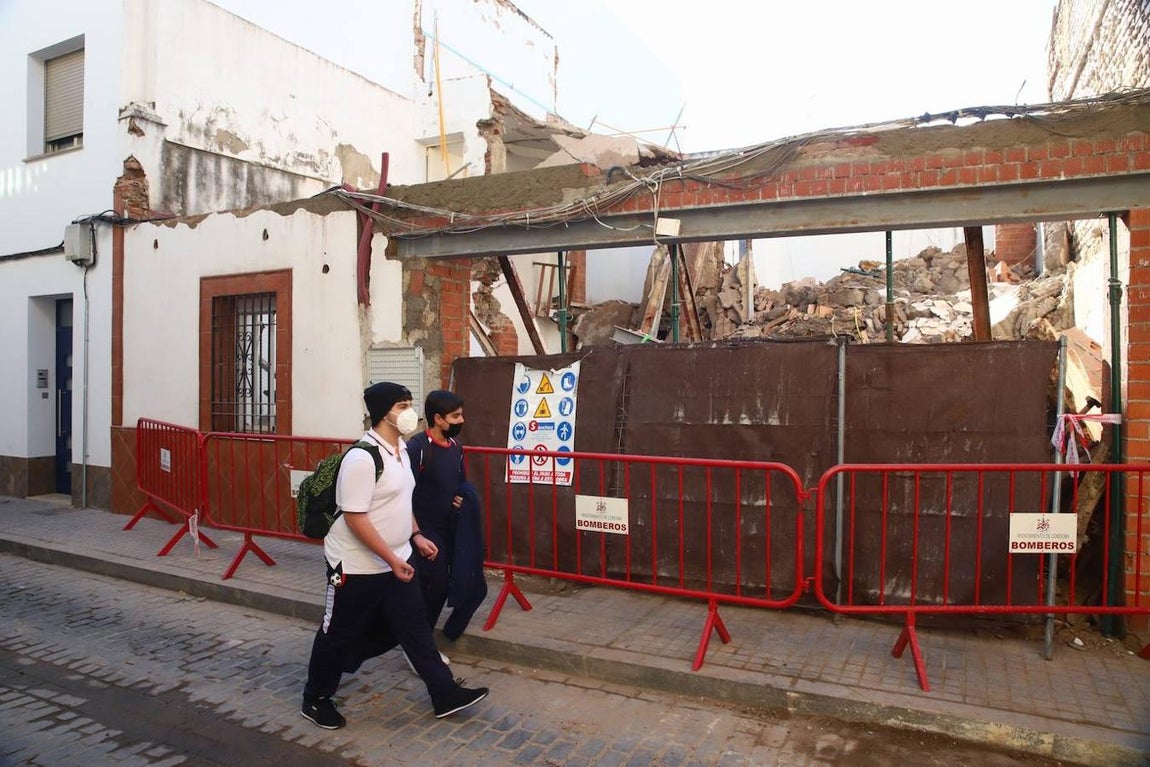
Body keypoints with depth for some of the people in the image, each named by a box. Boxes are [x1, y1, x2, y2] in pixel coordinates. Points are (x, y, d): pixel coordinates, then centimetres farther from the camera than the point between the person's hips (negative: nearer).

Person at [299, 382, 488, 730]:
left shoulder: (400, 449, 5)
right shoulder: (362, 457, -25)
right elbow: (354, 518, -26)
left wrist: (417, 536, 13)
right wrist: (392, 559, -25)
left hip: (397, 560, 8)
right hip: (357, 565, -8)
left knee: (414, 627, 12)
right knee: (339, 634, 11)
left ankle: (445, 693, 19)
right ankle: (315, 700, 32)